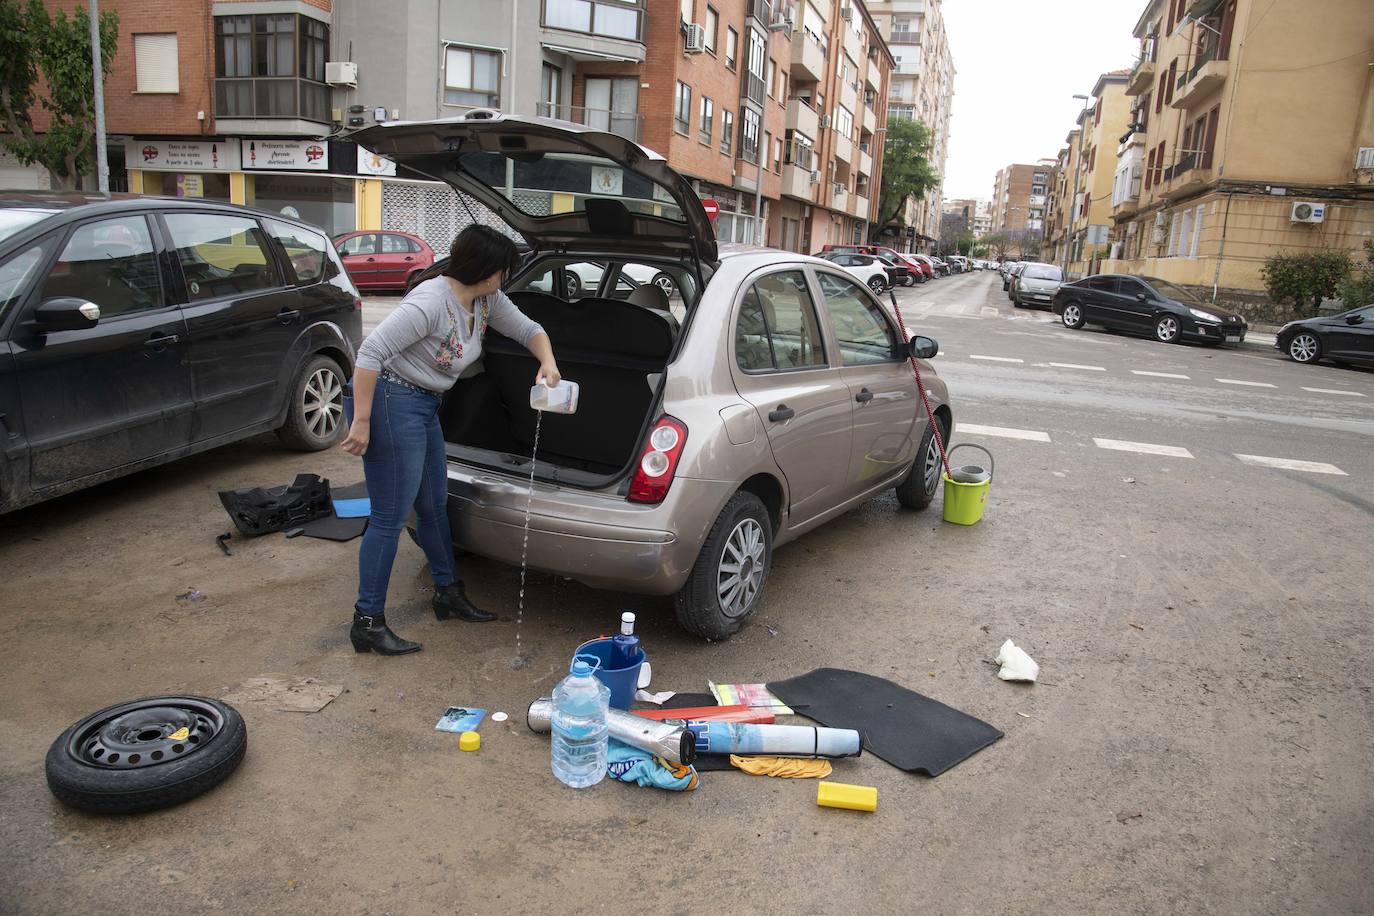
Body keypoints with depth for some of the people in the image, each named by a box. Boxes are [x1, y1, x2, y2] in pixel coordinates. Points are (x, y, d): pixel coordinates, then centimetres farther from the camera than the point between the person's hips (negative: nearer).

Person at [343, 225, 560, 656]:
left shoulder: (487, 300, 2)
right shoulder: (430, 303, -24)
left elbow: (529, 330, 15)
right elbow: (370, 352, -25)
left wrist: (547, 363, -5)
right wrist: (361, 422, -25)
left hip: (425, 408, 10)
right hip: (391, 403, -10)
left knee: (434, 506, 19)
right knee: (390, 518, -4)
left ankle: (449, 593, 35)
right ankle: (368, 622, 7)